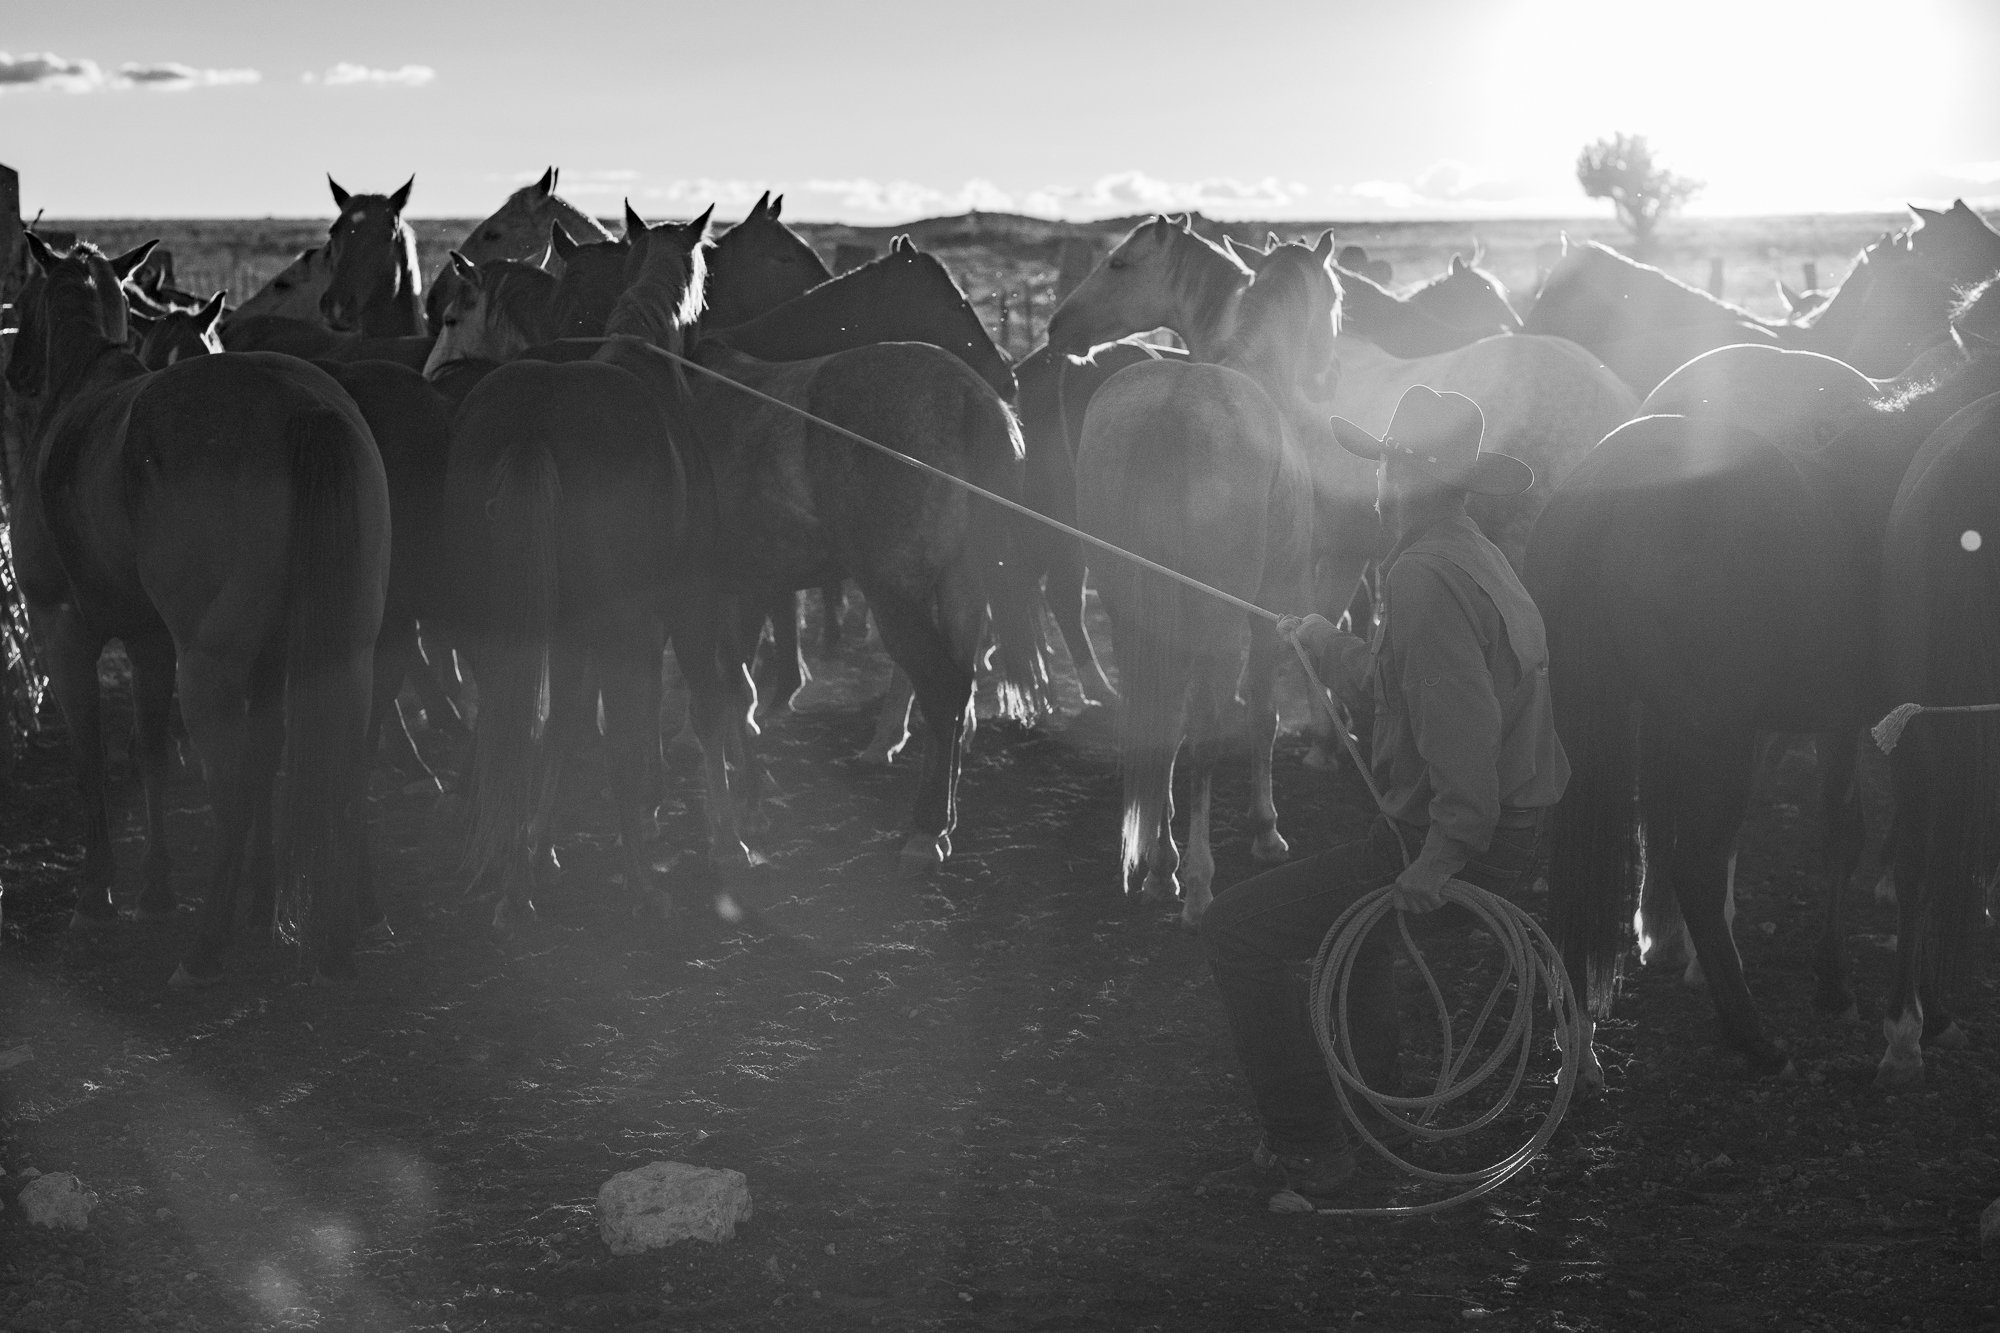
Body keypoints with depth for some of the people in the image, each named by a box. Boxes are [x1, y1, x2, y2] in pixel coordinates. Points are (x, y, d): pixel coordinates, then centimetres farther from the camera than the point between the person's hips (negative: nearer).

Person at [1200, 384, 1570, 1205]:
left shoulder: (1426, 576, -19)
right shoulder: (1474, 557, 13)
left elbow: (1461, 720, -30)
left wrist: (1444, 852, -32)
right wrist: (1323, 643, 39)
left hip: (1459, 845, -11)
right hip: (1518, 833, 11)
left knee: (1238, 929, -9)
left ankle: (1305, 1150, -7)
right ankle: (1370, 1099, 45)